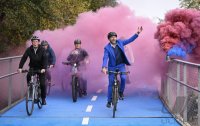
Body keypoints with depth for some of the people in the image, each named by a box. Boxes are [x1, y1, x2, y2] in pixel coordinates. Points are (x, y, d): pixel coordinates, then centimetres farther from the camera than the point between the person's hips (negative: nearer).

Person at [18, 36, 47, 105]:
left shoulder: (42, 49, -12)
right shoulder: (29, 49, -8)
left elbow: (45, 59, -21)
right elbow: (24, 58, -15)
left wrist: (44, 68, -37)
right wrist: (20, 67, -29)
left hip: (41, 68, -2)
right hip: (32, 67, 2)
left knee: (42, 84, -9)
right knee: (28, 77, -26)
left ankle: (43, 98, 8)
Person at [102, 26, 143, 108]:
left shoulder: (120, 42, -2)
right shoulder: (107, 48, -13)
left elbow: (130, 40, 3)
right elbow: (105, 58, -22)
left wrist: (137, 33, -6)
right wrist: (104, 67, -38)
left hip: (121, 65, 2)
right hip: (112, 67, -2)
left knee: (123, 78, -22)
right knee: (111, 84, 2)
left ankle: (121, 92, 5)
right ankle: (109, 101, 15)